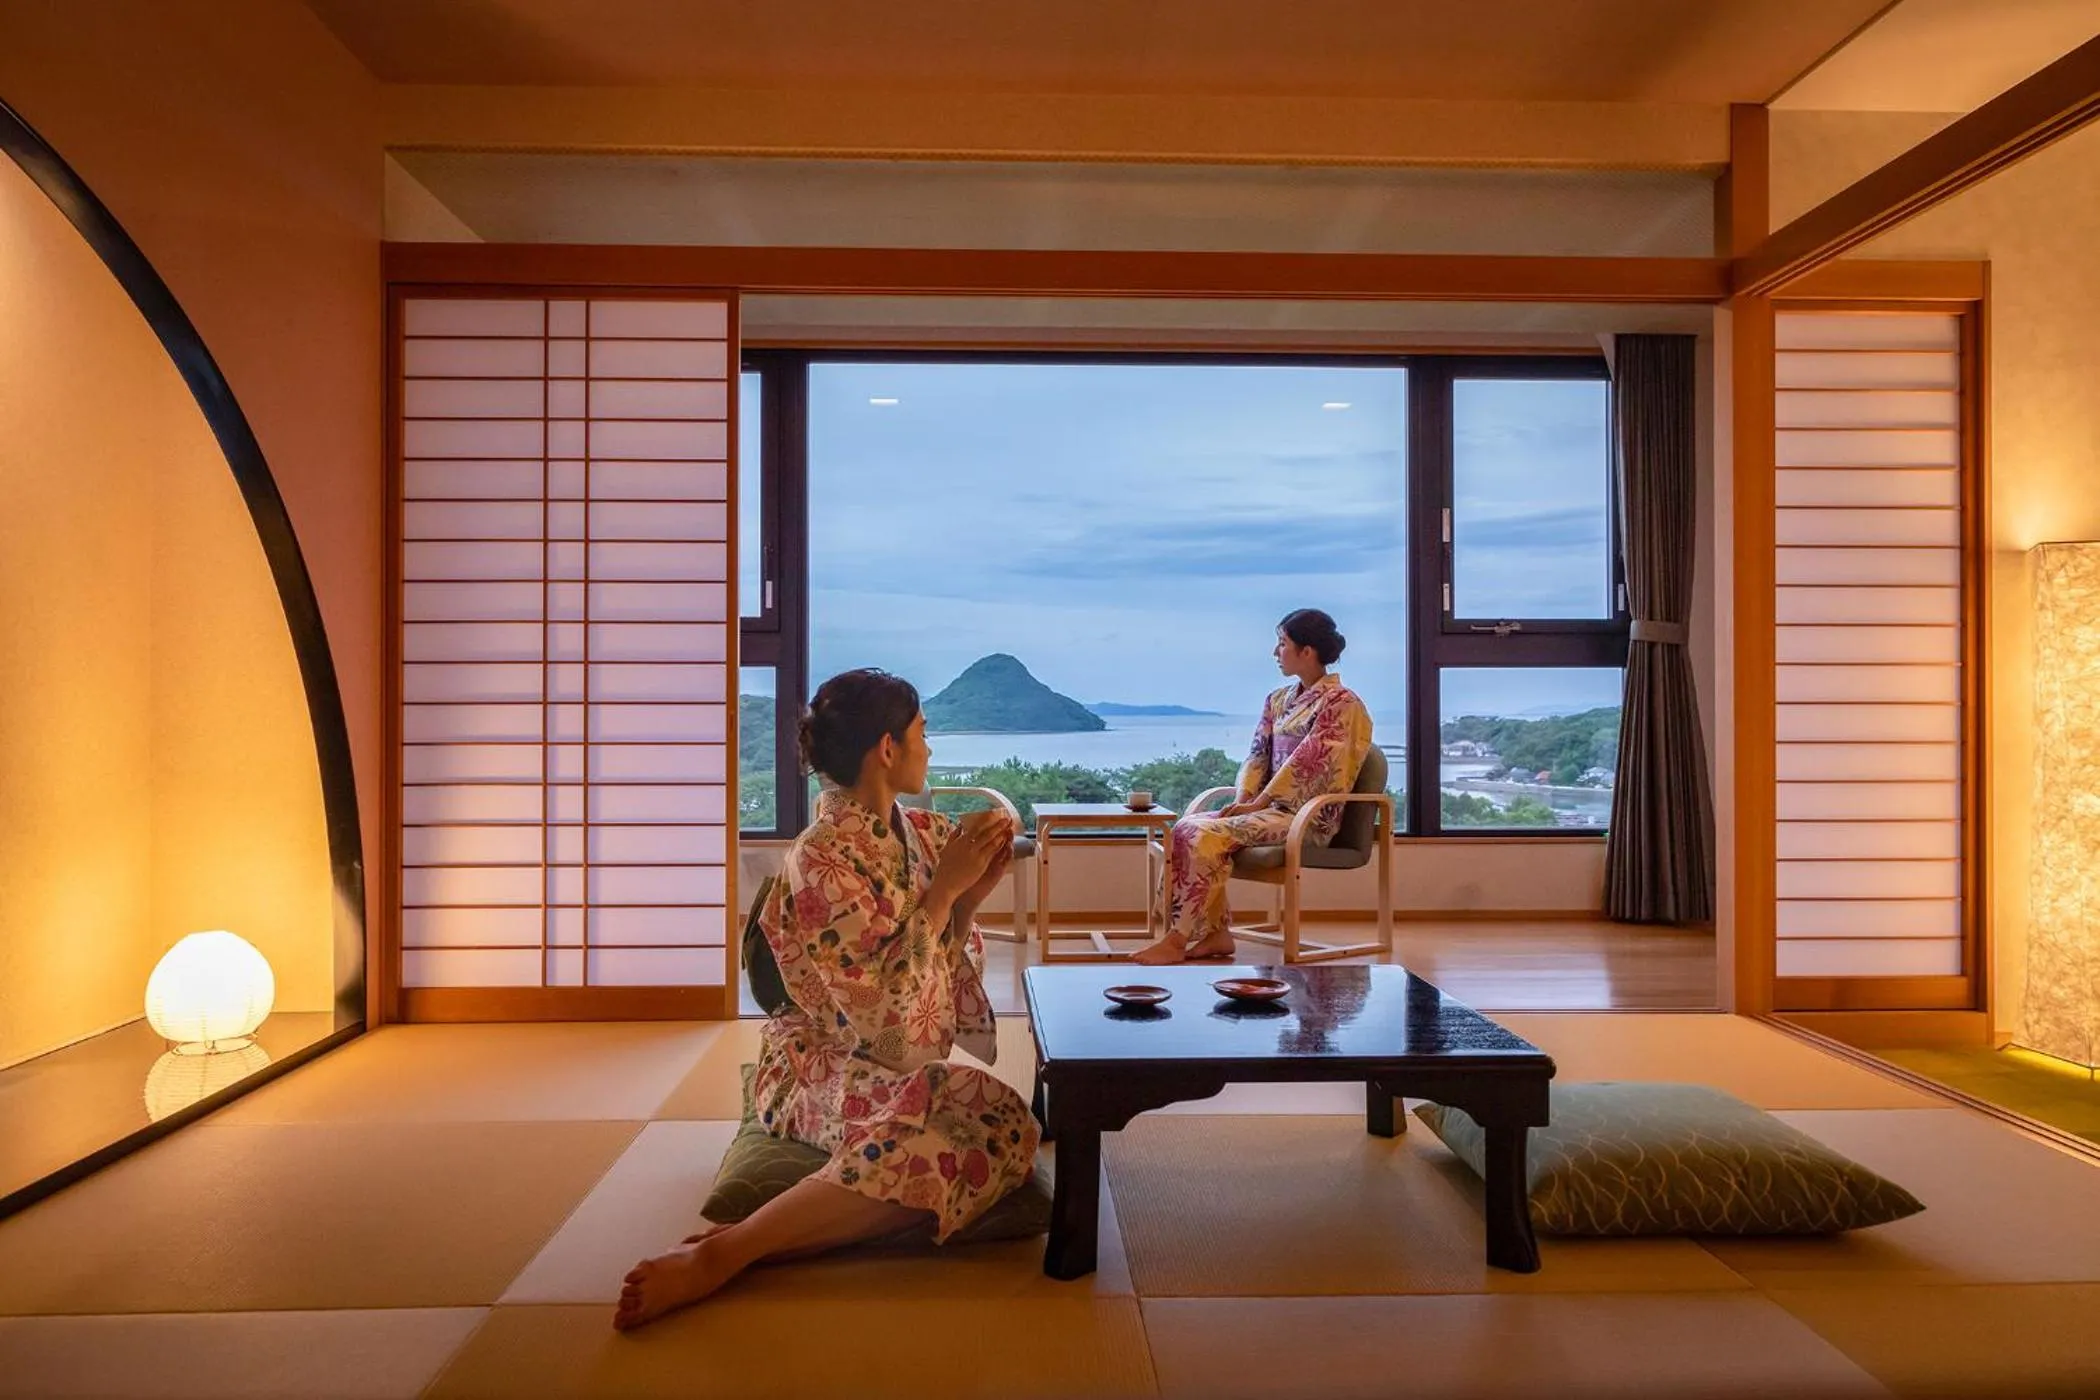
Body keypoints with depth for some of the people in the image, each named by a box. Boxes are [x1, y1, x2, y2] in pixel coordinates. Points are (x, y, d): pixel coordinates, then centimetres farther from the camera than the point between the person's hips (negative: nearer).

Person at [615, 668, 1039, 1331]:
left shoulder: (918, 834, 8)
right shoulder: (822, 859, -15)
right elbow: (881, 999, -21)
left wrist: (969, 896, -3)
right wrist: (944, 886, -18)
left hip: (908, 1061, 7)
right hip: (828, 1068, -7)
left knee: (1002, 1124, -26)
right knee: (995, 1122, -34)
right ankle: (720, 1253, -30)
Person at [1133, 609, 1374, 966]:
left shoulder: (1340, 702, -9)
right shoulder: (1278, 700, 15)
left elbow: (1306, 762, -17)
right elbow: (1258, 755, 11)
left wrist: (1258, 802, -17)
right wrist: (1242, 799, -7)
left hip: (1309, 815, -8)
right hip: (1273, 806, 8)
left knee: (1211, 835, -26)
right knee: (1188, 827, -15)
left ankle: (1178, 940, -20)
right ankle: (1216, 933, -13)